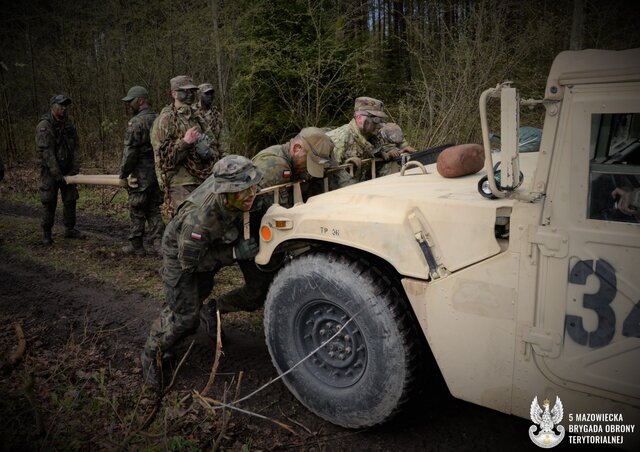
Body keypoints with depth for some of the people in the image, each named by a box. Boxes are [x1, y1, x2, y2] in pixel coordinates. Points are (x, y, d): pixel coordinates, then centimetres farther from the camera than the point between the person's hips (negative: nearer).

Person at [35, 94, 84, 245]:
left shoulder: (68, 124, 5)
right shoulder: (44, 126, -14)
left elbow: (76, 147, 3)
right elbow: (47, 152, -19)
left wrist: (75, 169, -6)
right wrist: (57, 175, -21)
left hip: (67, 170, 6)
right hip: (50, 171, -5)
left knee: (70, 200, 8)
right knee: (50, 203, -1)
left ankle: (69, 229, 20)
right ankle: (46, 233, 12)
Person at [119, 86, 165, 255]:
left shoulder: (136, 122, -14)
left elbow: (130, 152, -16)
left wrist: (123, 175, -8)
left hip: (141, 174, -7)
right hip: (158, 172, 7)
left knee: (137, 211, 5)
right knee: (153, 209, 13)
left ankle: (136, 245, 15)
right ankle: (159, 243, 8)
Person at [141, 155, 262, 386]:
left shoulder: (227, 180, -29)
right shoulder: (200, 219, -47)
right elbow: (190, 262, -31)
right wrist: (234, 253, -37)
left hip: (207, 244, 8)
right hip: (180, 252, -7)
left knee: (199, 295, 26)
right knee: (185, 315, -10)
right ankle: (151, 355, 19)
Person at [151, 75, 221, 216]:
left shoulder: (197, 117, 17)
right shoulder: (165, 120, -3)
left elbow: (213, 145, 24)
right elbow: (163, 156, -9)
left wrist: (208, 151, 1)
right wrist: (184, 142, -19)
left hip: (203, 182, 7)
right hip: (180, 184, -7)